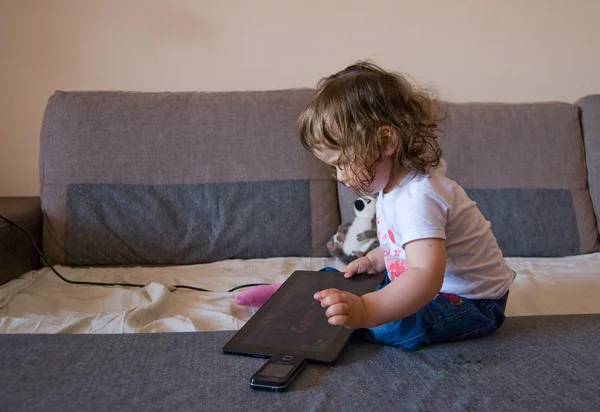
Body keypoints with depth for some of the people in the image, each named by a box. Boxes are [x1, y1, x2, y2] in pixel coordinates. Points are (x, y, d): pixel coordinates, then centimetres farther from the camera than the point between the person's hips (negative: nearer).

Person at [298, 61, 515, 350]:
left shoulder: (417, 198, -32)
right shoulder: (396, 183, 2)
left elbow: (427, 276, -46)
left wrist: (366, 310, -60)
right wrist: (373, 260, 4)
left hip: (472, 304, -11)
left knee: (386, 325, -28)